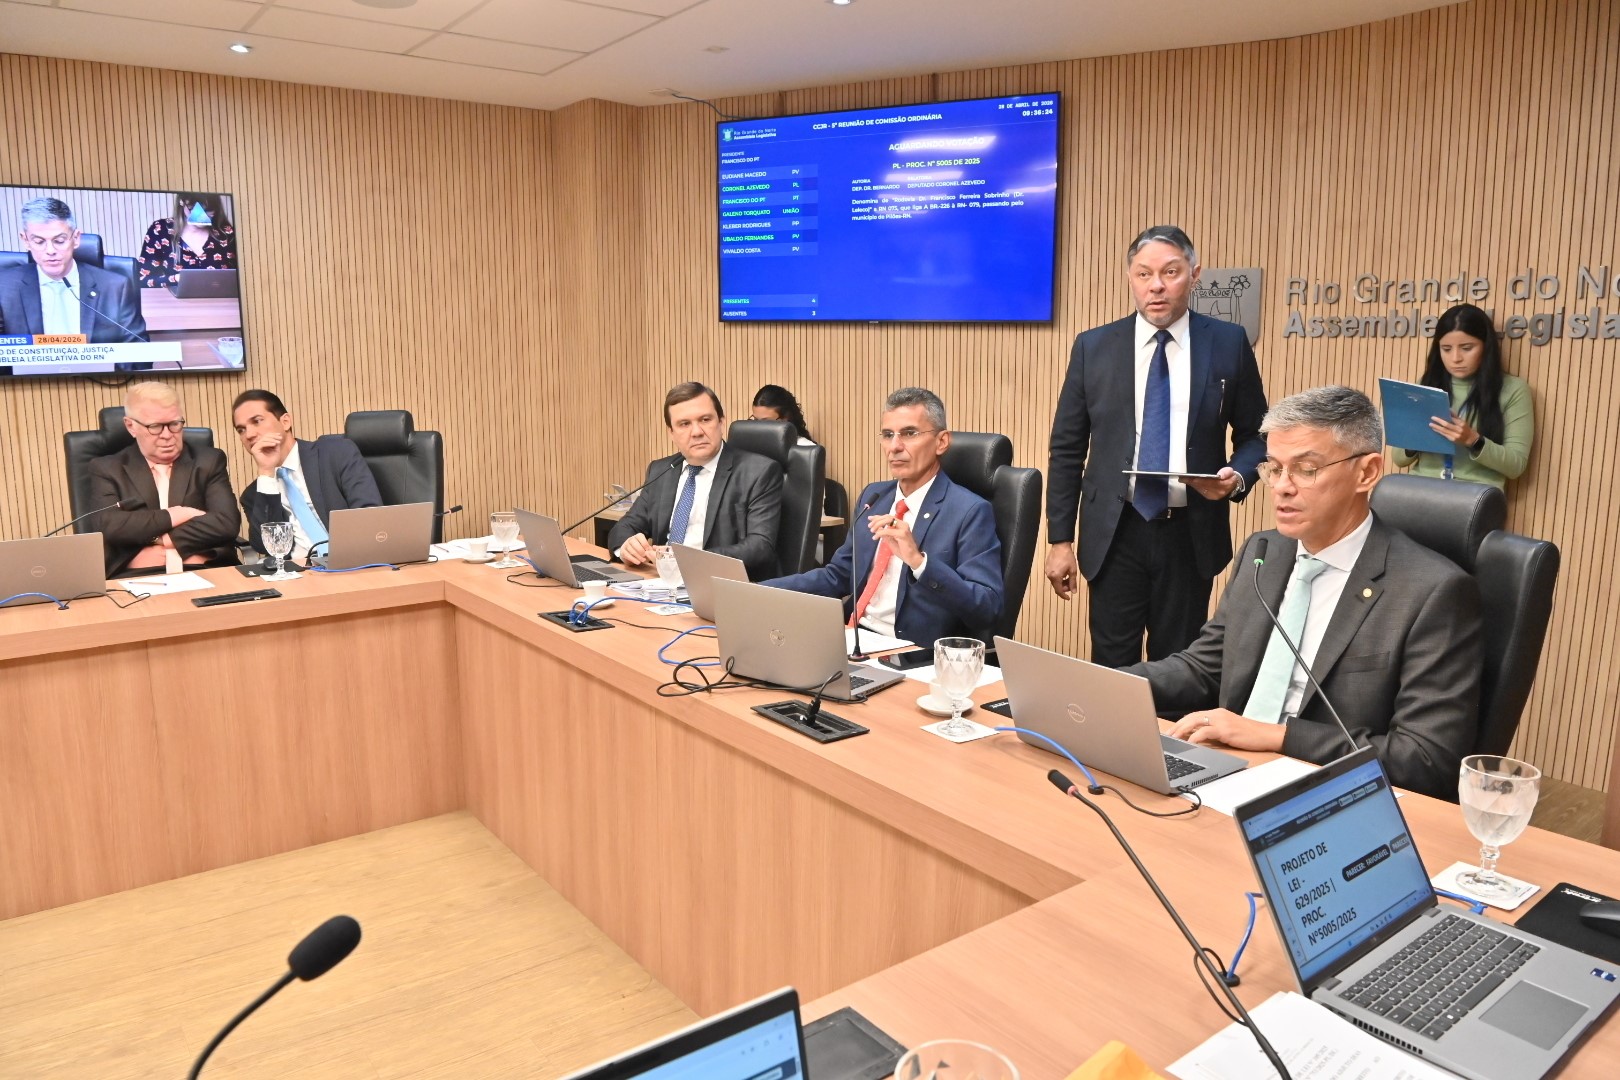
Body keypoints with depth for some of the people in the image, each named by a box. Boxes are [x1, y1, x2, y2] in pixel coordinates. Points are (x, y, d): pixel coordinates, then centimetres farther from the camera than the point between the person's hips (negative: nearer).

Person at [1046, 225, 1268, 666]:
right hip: (1114, 533, 0)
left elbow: (1256, 434, 10)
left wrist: (1238, 475, -13)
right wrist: (1060, 539, 0)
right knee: (1112, 668, 6)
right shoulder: (1093, 347, 1)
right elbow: (1067, 449, 3)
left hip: (1191, 534, 0)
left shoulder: (1229, 344, 1)